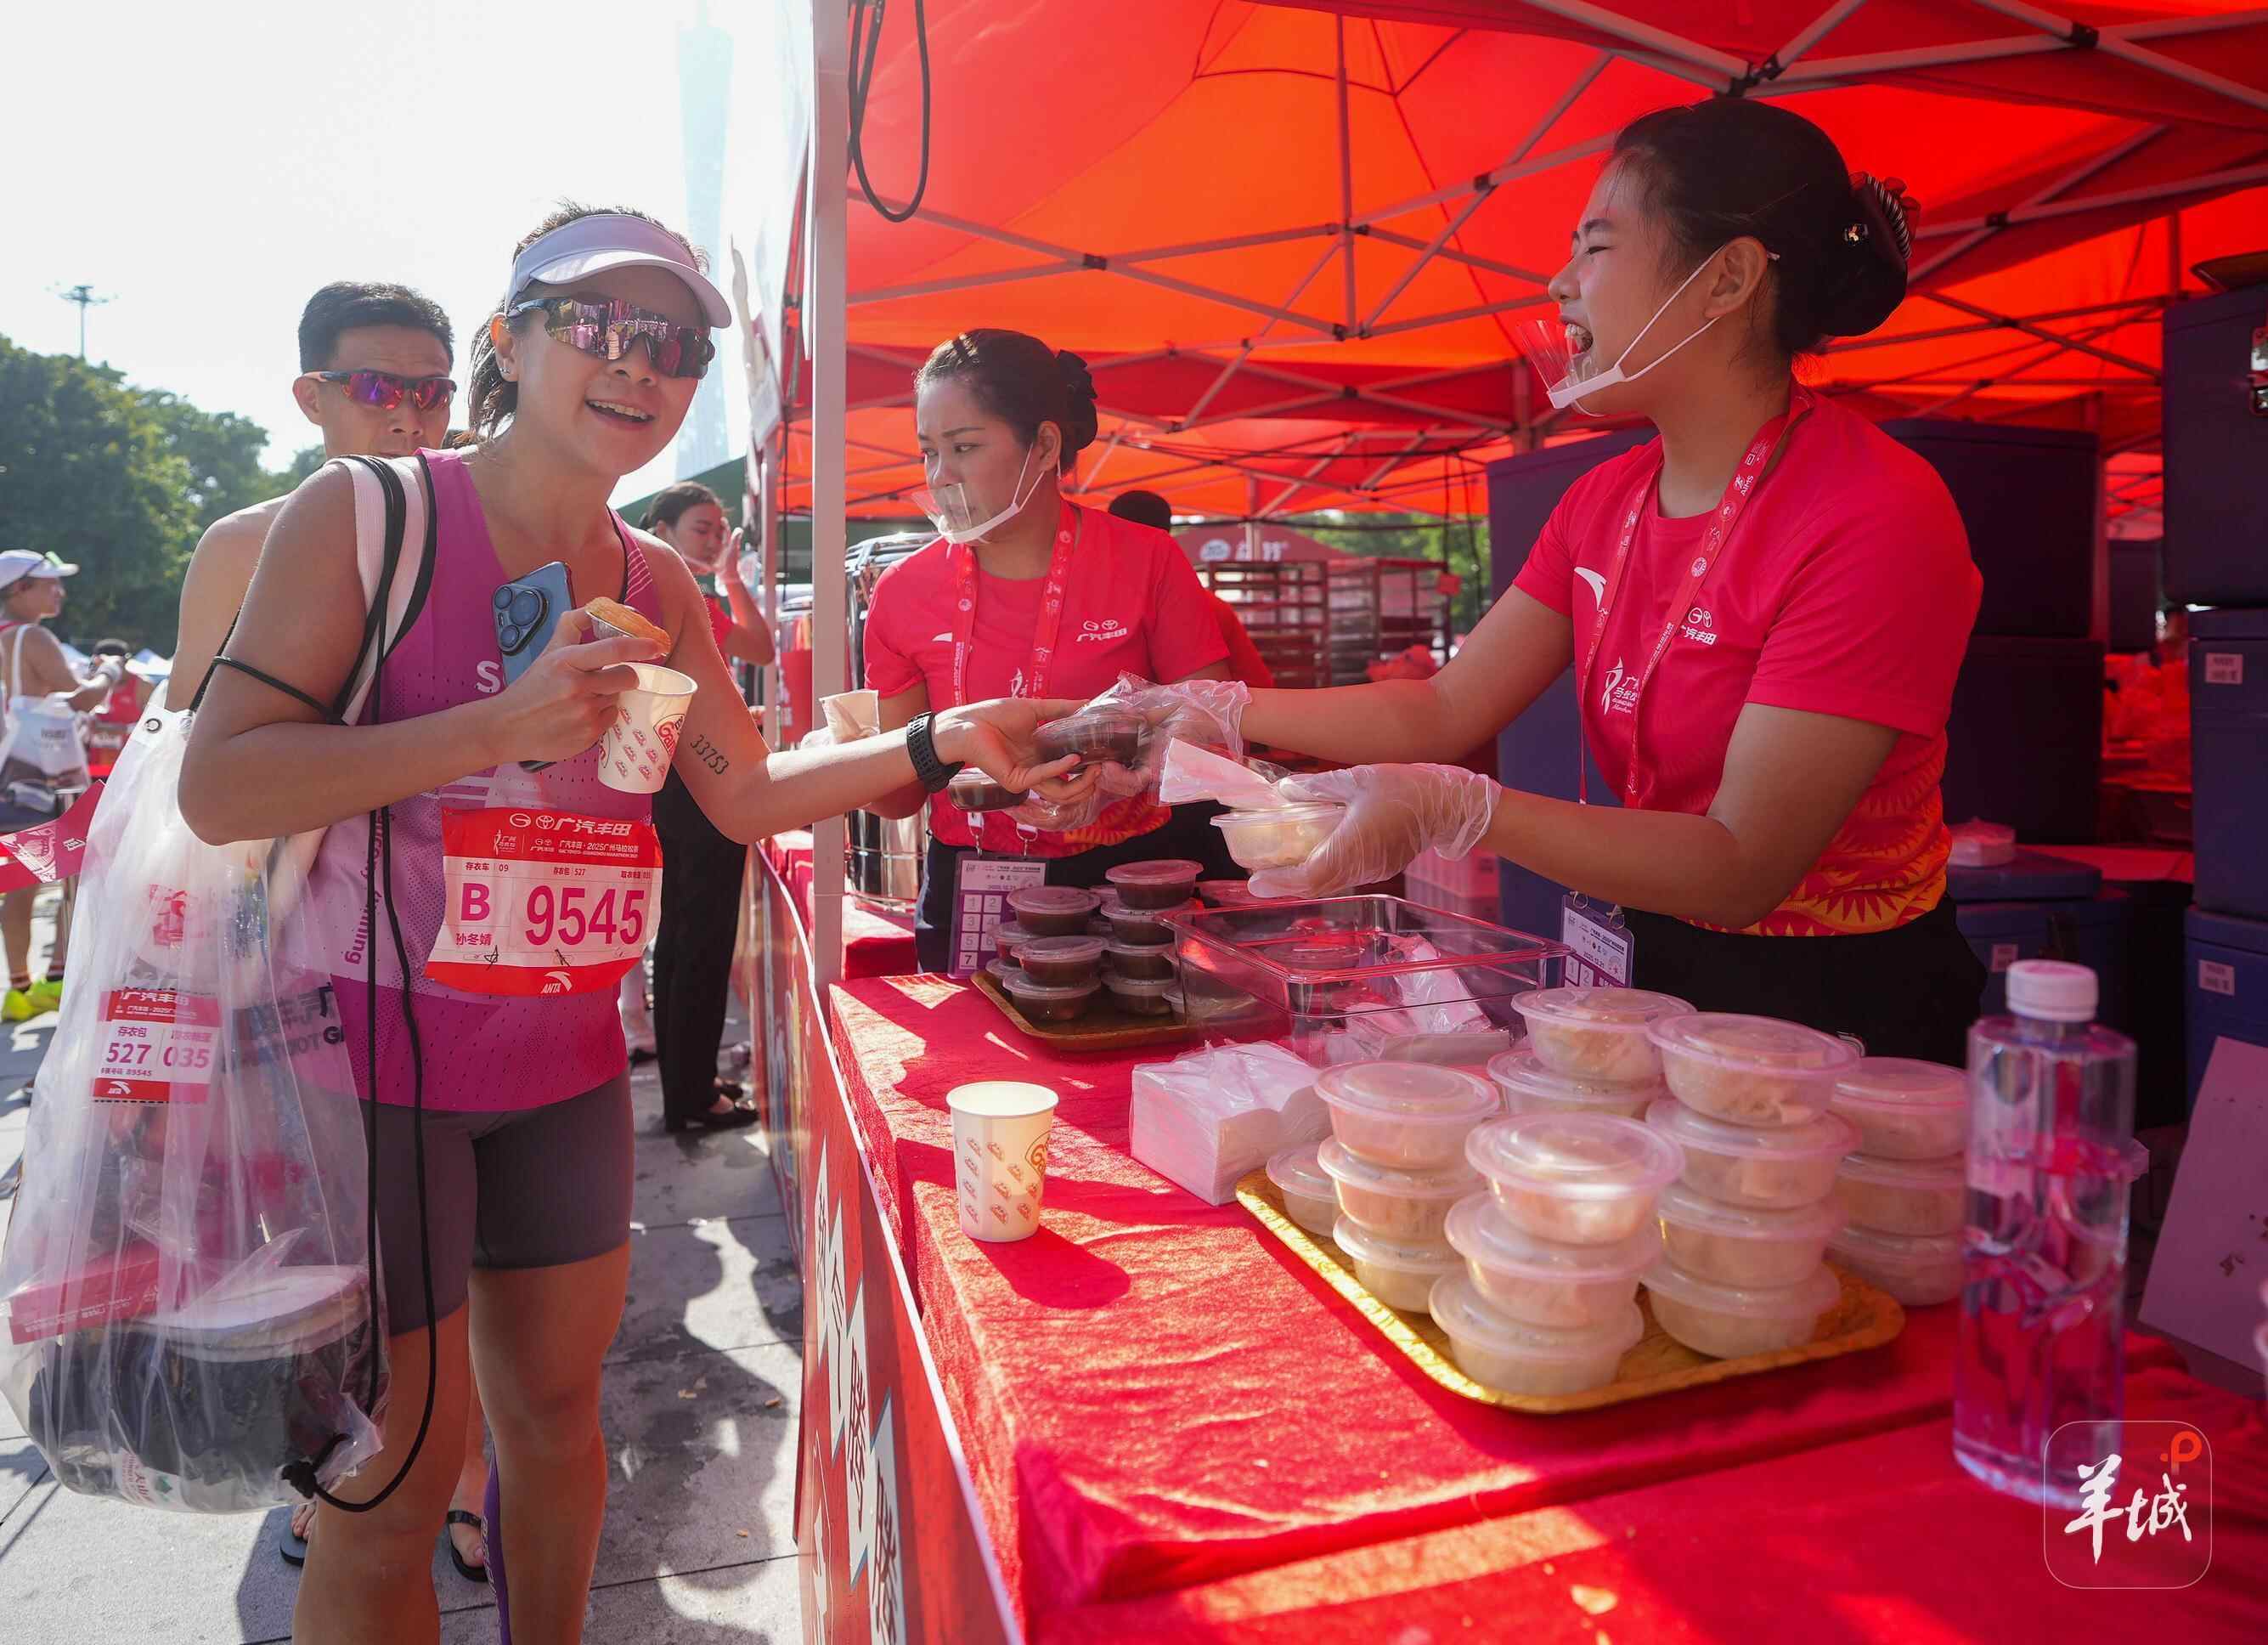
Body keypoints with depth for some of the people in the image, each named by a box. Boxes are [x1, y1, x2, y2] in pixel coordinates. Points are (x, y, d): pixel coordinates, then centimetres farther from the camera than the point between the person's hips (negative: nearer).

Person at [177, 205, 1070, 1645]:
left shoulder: (658, 583, 7)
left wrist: (941, 745, -3)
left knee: (555, 1406, 19)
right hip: (379, 1055, -5)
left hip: (567, 1060, 6)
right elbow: (218, 785, -15)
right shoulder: (367, 514, -9)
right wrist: (504, 727, -26)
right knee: (396, 1473, 4)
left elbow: (749, 792, 9)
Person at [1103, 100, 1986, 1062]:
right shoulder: (1607, 502, 5)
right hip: (1670, 979, 6)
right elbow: (1446, 711, 3)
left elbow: (1742, 865, -23)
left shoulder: (1876, 520, -20)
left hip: (1838, 1015, -6)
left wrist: (1456, 811, -33)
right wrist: (1215, 712, -3)